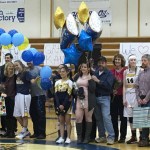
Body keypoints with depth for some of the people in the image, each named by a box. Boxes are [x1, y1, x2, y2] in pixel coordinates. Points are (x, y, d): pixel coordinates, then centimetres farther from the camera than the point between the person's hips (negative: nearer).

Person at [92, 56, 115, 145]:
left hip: (105, 98, -4)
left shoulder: (109, 74, -2)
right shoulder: (95, 73, 10)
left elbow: (109, 85, -15)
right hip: (96, 97, 5)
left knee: (106, 117, -10)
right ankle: (102, 136, 17)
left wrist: (98, 81, -16)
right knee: (98, 118, 8)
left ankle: (111, 137, -5)